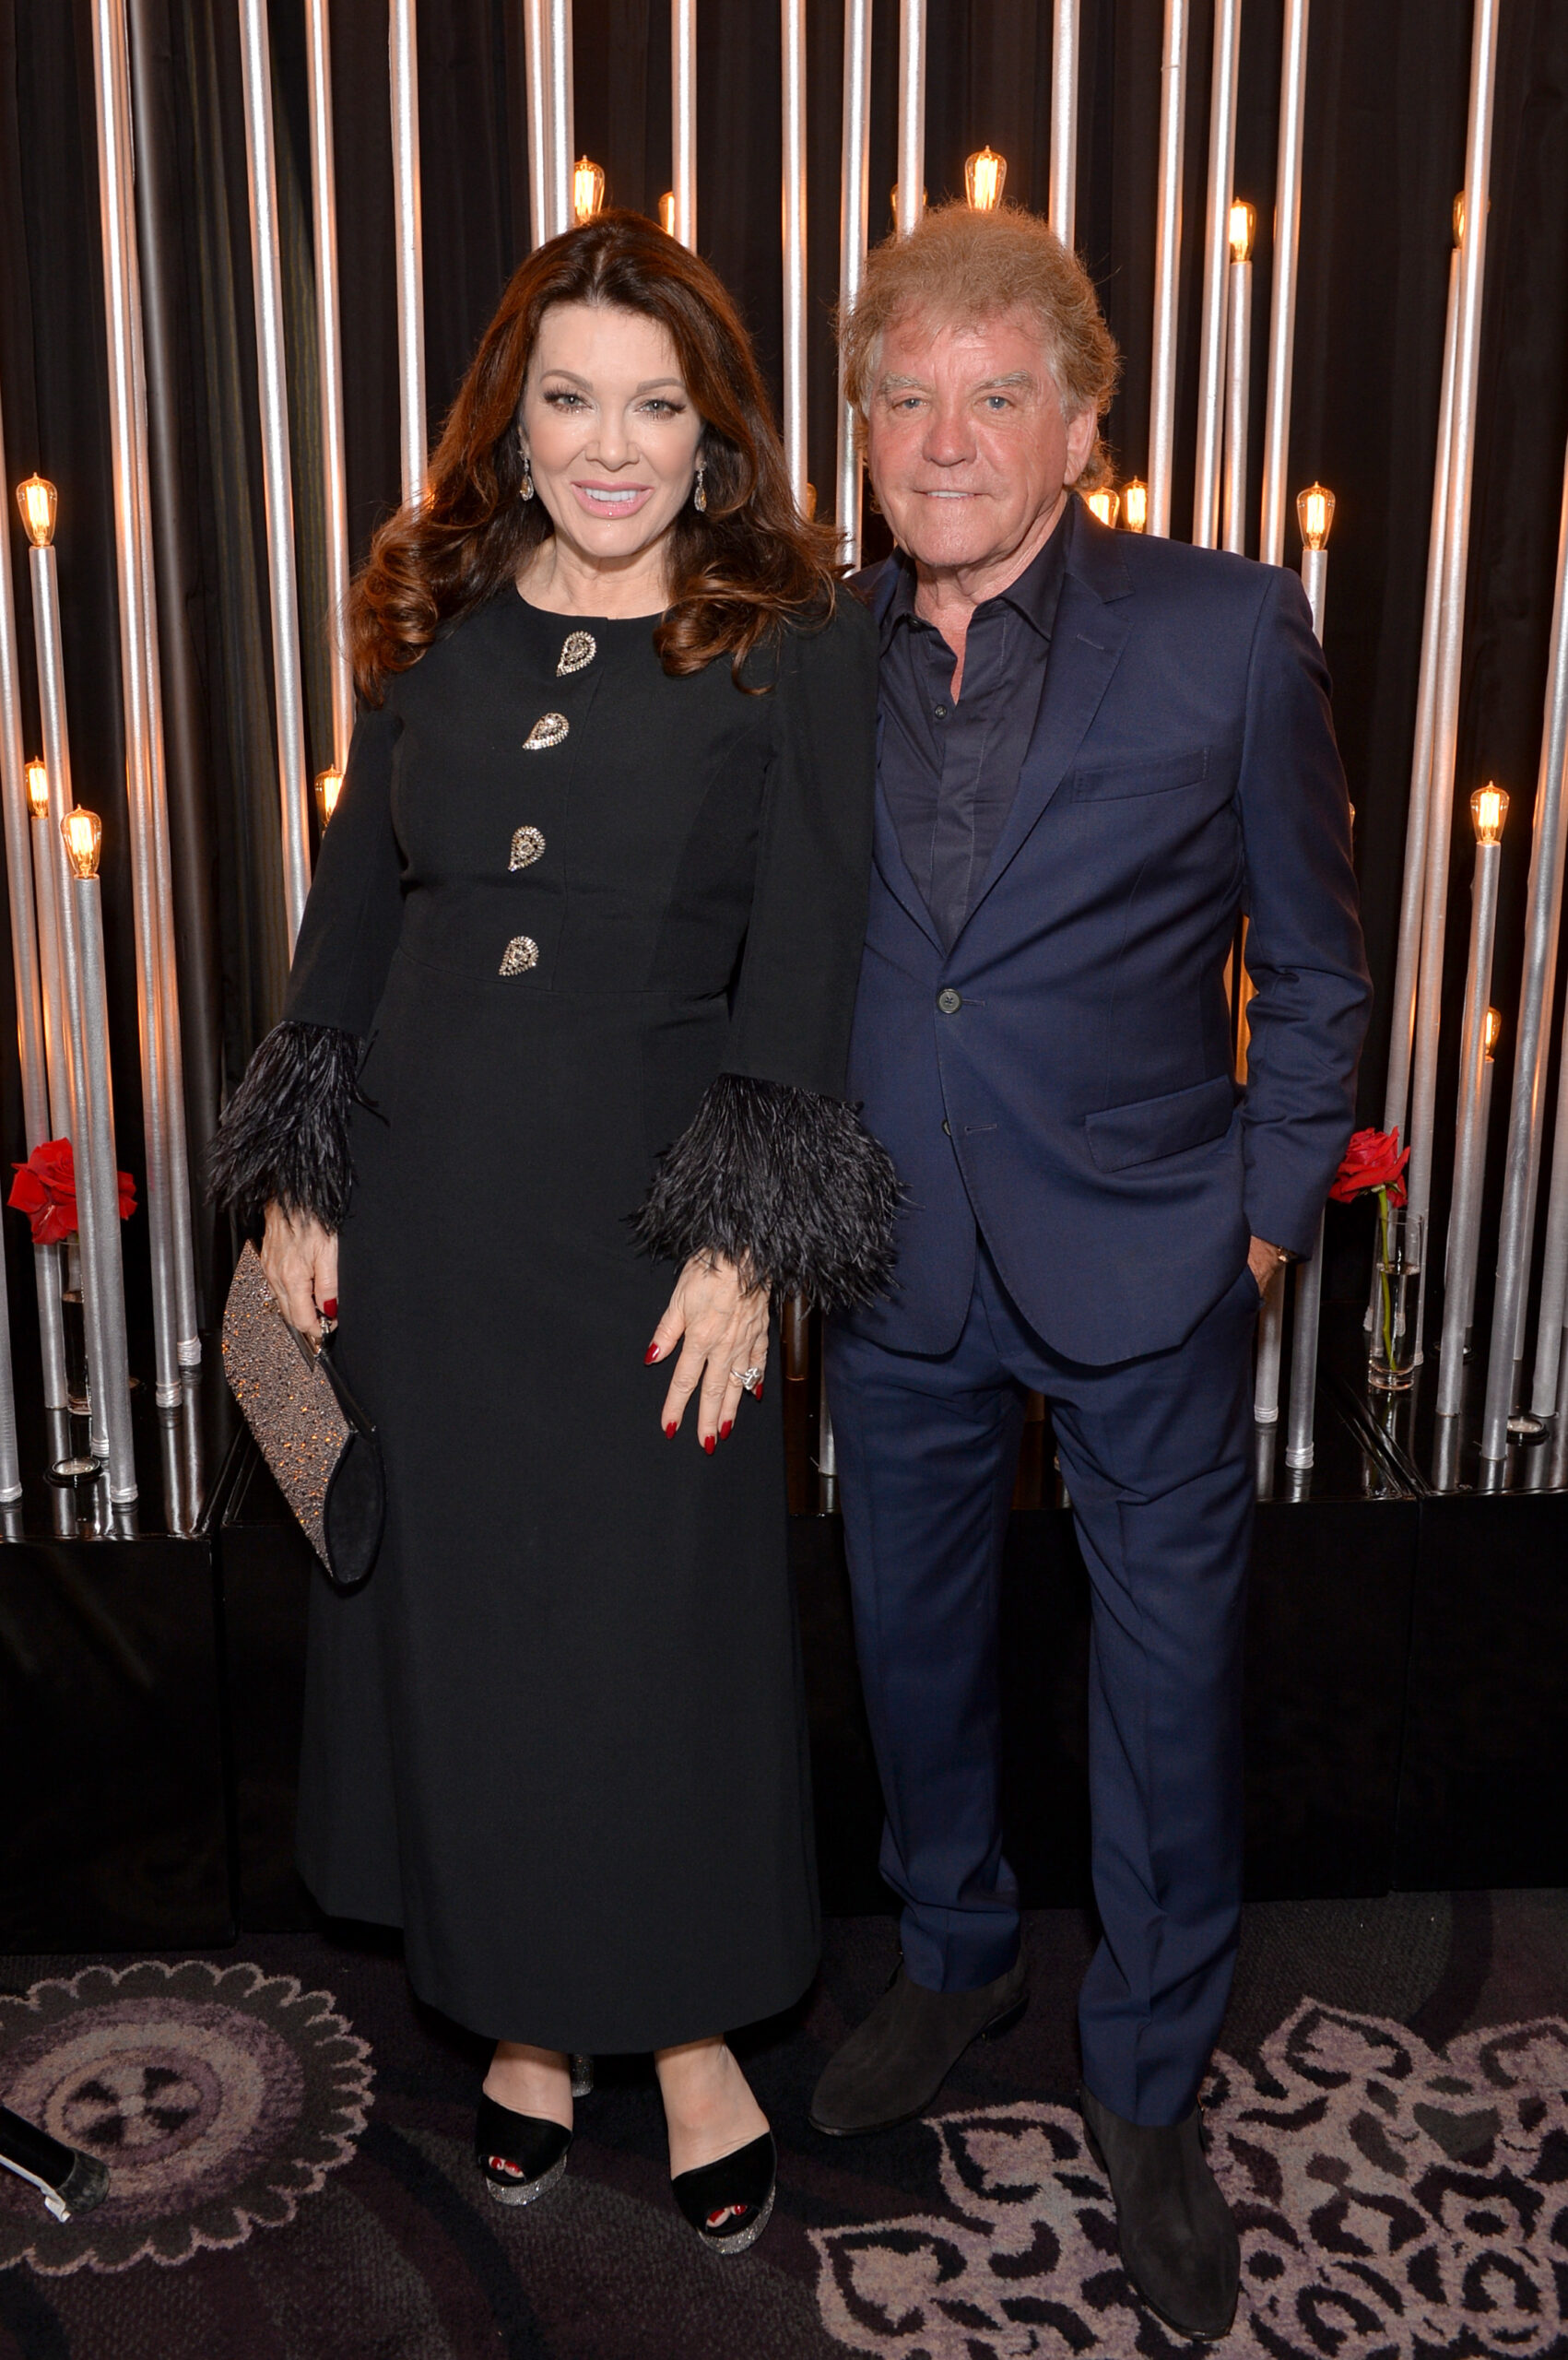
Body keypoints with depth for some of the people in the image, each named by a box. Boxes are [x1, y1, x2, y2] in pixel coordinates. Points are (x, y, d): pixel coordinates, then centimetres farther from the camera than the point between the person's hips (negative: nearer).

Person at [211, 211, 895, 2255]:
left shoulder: (794, 646, -5)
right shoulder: (435, 625, 6)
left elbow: (805, 956, -8)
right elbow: (353, 906, 9)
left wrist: (747, 1243, -13)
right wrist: (299, 1181, 5)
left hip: (648, 1226, -3)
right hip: (429, 1215, 4)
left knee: (664, 1623, 7)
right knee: (452, 1611, 12)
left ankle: (693, 2033, 30)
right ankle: (523, 2013, 35)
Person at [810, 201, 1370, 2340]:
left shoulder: (1230, 636, -9)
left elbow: (1314, 971, -1)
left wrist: (1270, 1221, -4)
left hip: (1146, 1278, -2)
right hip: (899, 1276, 3)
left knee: (1170, 1694, 11)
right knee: (915, 1652, 20)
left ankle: (1151, 2085, 35)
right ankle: (956, 1958, 47)